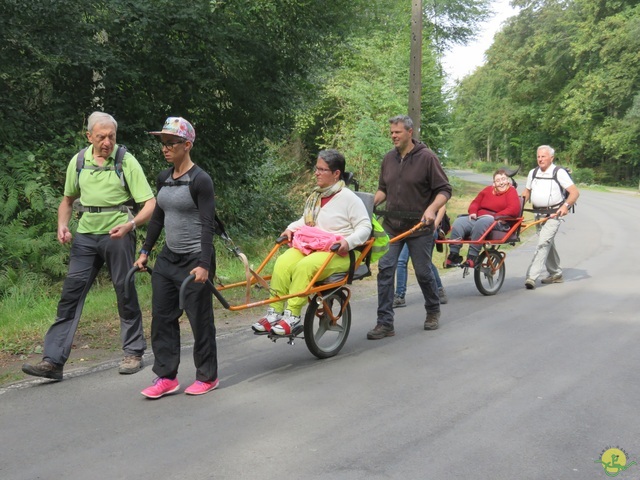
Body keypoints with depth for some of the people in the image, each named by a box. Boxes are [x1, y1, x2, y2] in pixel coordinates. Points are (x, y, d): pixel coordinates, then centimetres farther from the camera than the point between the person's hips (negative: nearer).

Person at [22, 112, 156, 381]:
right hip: (85, 235, 4)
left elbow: (150, 203, -9)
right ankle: (53, 361, -1)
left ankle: (133, 353, 22)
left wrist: (130, 224, -26)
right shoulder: (78, 161, 8)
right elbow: (68, 200, 21)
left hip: (117, 235, -4)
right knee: (70, 293, -2)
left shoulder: (126, 161, -6)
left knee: (125, 293, 5)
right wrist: (62, 226, 4)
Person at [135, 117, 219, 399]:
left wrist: (204, 265, -23)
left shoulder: (200, 180, -13)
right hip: (168, 258, 7)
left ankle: (207, 377, 18)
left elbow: (208, 225, -16)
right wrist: (144, 252, 15)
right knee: (162, 317, 6)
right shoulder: (163, 179, 9)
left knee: (200, 320, 3)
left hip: (194, 259, -7)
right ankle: (166, 377, 15)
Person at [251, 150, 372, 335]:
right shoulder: (314, 196, 19)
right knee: (283, 262, -25)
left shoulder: (348, 198, -2)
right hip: (309, 247, 6)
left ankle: (292, 316, -30)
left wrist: (348, 241, -21)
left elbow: (365, 227, -4)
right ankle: (274, 313, -24)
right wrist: (291, 229, 12)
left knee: (305, 266, -35)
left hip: (337, 253, -6)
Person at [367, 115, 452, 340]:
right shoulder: (389, 159, 9)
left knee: (423, 272, 7)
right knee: (385, 270, -6)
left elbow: (444, 190, -7)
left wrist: (431, 209, -23)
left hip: (419, 227, -4)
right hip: (391, 225, 4)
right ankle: (385, 323, -2)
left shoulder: (427, 157, -7)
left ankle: (433, 312, 32)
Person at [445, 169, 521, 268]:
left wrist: (496, 216, -16)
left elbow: (514, 209, -8)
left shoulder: (511, 191, 7)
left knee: (482, 222, -39)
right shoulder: (488, 190, 23)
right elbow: (475, 202, 24)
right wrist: (473, 212, 1)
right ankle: (453, 255, -23)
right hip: (478, 218, 6)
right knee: (458, 222, -19)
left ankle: (472, 257, -39)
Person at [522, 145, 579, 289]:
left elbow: (575, 192, -12)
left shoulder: (559, 172, -8)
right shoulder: (533, 173, 11)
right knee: (548, 244, 15)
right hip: (539, 214, 7)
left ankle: (531, 276, -23)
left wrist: (566, 205, -29)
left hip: (554, 214, -7)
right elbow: (527, 192, 22)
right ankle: (556, 274, 30)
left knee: (543, 243, -17)